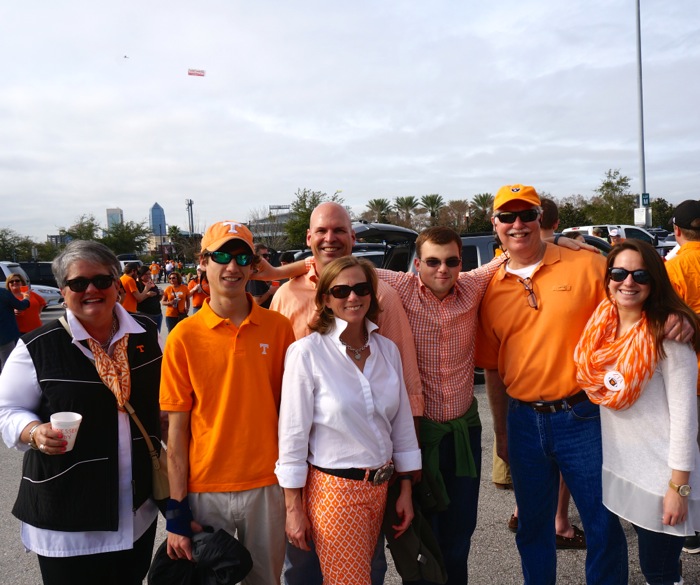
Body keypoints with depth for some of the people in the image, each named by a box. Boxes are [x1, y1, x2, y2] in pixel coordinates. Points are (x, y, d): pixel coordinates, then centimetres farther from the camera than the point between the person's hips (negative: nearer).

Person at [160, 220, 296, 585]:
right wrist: (177, 510, -5)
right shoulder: (184, 336, -6)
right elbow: (177, 428, -4)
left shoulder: (278, 327, -3)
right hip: (205, 490, -1)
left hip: (267, 486, 1)